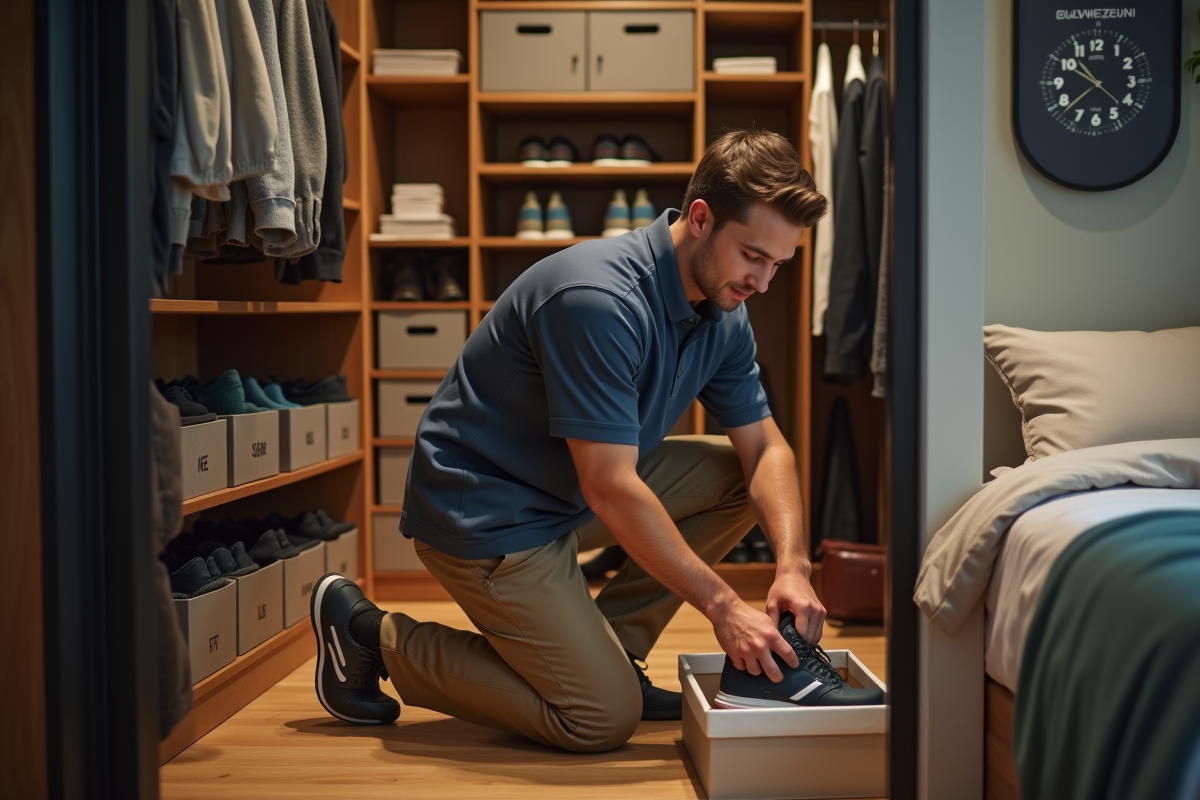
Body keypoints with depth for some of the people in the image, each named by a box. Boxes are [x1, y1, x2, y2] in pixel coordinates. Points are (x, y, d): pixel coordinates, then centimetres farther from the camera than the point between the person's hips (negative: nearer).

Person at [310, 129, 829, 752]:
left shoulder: (722, 313, -1)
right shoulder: (599, 299, -29)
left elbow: (765, 447, 2)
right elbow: (610, 489, -30)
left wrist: (792, 565, -15)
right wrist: (721, 605, -25)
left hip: (572, 496, 9)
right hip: (486, 510, -9)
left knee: (740, 478, 1)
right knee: (605, 719, -9)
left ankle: (605, 649, 8)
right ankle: (372, 635, 2)